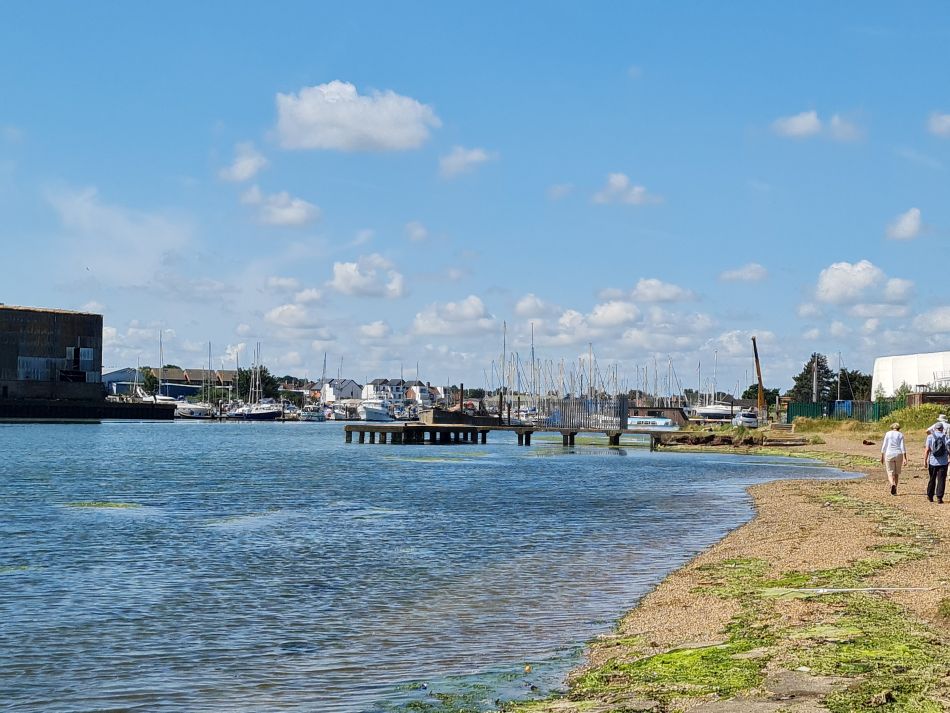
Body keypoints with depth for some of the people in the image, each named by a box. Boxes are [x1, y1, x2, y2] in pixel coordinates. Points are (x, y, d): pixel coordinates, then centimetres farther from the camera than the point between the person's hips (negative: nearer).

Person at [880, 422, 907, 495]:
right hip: (898, 455, 1)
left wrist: (882, 456, 8)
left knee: (890, 473, 1)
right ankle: (895, 490, 21)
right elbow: (902, 447, -6)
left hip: (889, 455, -1)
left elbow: (884, 446, 0)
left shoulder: (888, 434, 3)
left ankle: (893, 485, -28)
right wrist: (905, 458, -9)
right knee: (897, 473, 17)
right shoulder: (900, 435, 3)